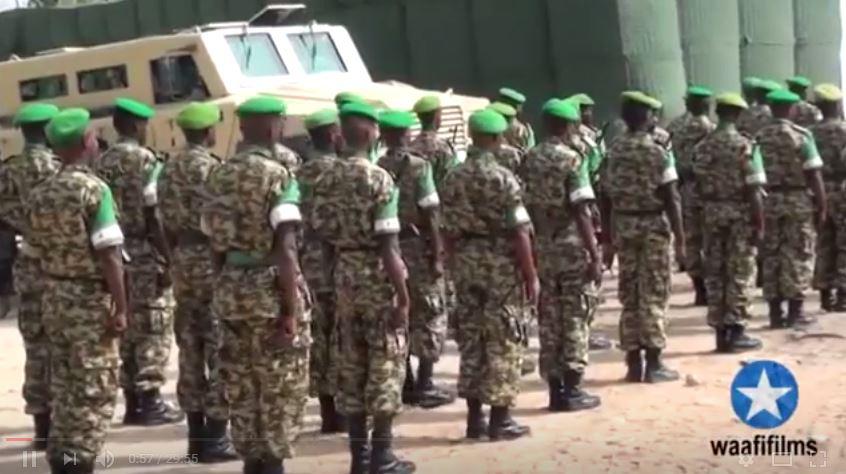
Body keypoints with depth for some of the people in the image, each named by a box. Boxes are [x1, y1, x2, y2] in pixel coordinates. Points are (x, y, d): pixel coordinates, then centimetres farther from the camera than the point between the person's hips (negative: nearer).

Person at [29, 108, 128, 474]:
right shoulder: (94, 189, -15)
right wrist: (120, 307, -16)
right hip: (90, 300, -7)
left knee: (63, 387, 14)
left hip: (55, 299, 7)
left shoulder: (39, 194, 7)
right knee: (95, 390, -1)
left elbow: (39, 250, 12)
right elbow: (108, 254, -19)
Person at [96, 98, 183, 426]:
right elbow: (152, 216, -17)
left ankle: (133, 403, 14)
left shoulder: (105, 162, 11)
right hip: (145, 254, -7)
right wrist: (166, 259, -14)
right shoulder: (144, 159, -12)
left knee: (129, 328, 11)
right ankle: (150, 402, -1)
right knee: (154, 330, -2)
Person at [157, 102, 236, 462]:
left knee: (190, 349, 10)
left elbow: (168, 223, 13)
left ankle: (196, 435, 14)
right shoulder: (213, 167, -13)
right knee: (219, 348, -2)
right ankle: (215, 438, -1)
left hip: (183, 261, 8)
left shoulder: (169, 170, 11)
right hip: (213, 260, -8)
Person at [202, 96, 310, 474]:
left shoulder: (219, 175, 7)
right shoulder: (278, 177, -13)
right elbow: (284, 249, -19)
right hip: (271, 289, -6)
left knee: (241, 386, 13)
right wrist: (291, 309, -18)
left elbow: (216, 243, 10)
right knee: (282, 387, 3)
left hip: (231, 290, 6)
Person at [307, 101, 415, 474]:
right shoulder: (379, 179, -14)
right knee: (386, 365, 1)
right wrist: (403, 296, -14)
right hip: (378, 279, -6)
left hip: (345, 279, 6)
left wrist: (341, 273, 16)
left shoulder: (326, 181, 5)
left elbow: (322, 234, 7)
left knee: (352, 366, 10)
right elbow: (388, 247, -17)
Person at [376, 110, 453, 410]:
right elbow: (430, 215, -14)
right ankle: (424, 385, 3)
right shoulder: (418, 166, -10)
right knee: (430, 316, 5)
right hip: (417, 247, -5)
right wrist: (437, 254, -10)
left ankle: (406, 384, 16)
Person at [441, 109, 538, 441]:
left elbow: (450, 230, 8)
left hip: (466, 262, 6)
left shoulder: (453, 178, 5)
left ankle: (475, 417, 15)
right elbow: (518, 231, -14)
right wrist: (531, 275, -9)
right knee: (502, 340, 1)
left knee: (471, 338, 10)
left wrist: (457, 267, 17)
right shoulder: (502, 177, -13)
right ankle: (500, 419, 3)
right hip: (502, 264, -6)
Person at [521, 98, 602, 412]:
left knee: (550, 319, 9)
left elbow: (528, 208, 7)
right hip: (573, 248, -6)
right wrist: (595, 255, -14)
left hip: (543, 248, 6)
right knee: (575, 319, 1)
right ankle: (572, 390, 3)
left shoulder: (530, 160, 6)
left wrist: (535, 246, 14)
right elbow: (580, 211, -16)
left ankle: (555, 389, 13)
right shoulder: (571, 159, -12)